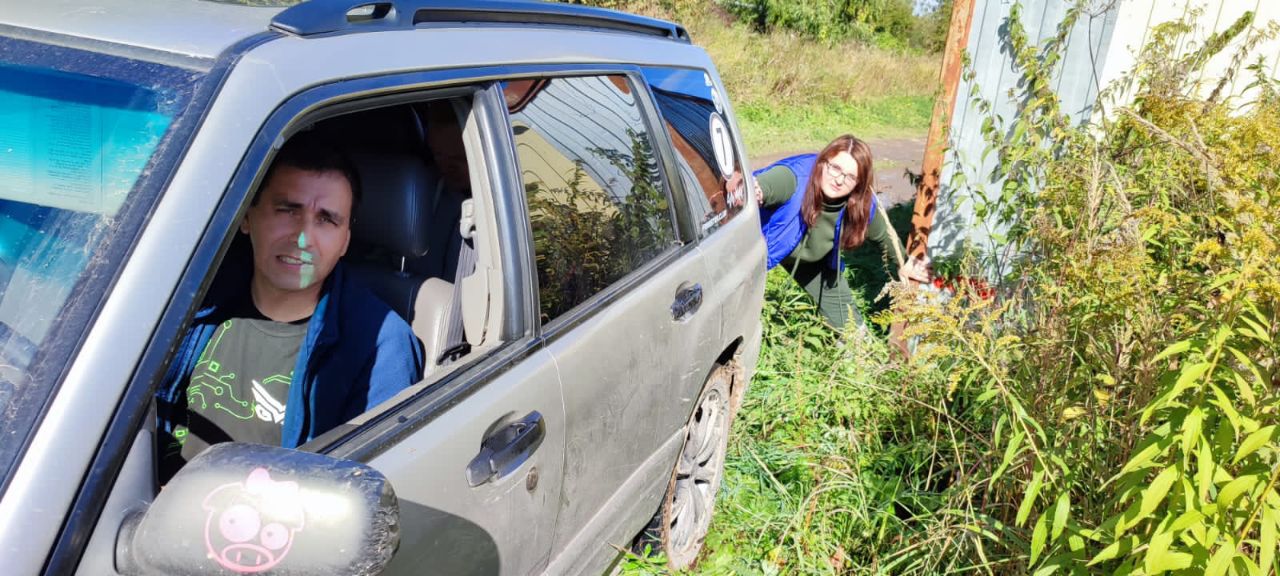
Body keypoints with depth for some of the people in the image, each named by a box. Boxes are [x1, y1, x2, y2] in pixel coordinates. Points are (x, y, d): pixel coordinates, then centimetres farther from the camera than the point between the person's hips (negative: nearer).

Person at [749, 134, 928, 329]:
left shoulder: (862, 205, -24)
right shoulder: (795, 177, -42)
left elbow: (883, 235, -1)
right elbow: (762, 186, -64)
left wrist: (901, 266, 14)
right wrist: (754, 191, -88)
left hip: (811, 261, 4)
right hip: (762, 242, -4)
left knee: (849, 322, 8)